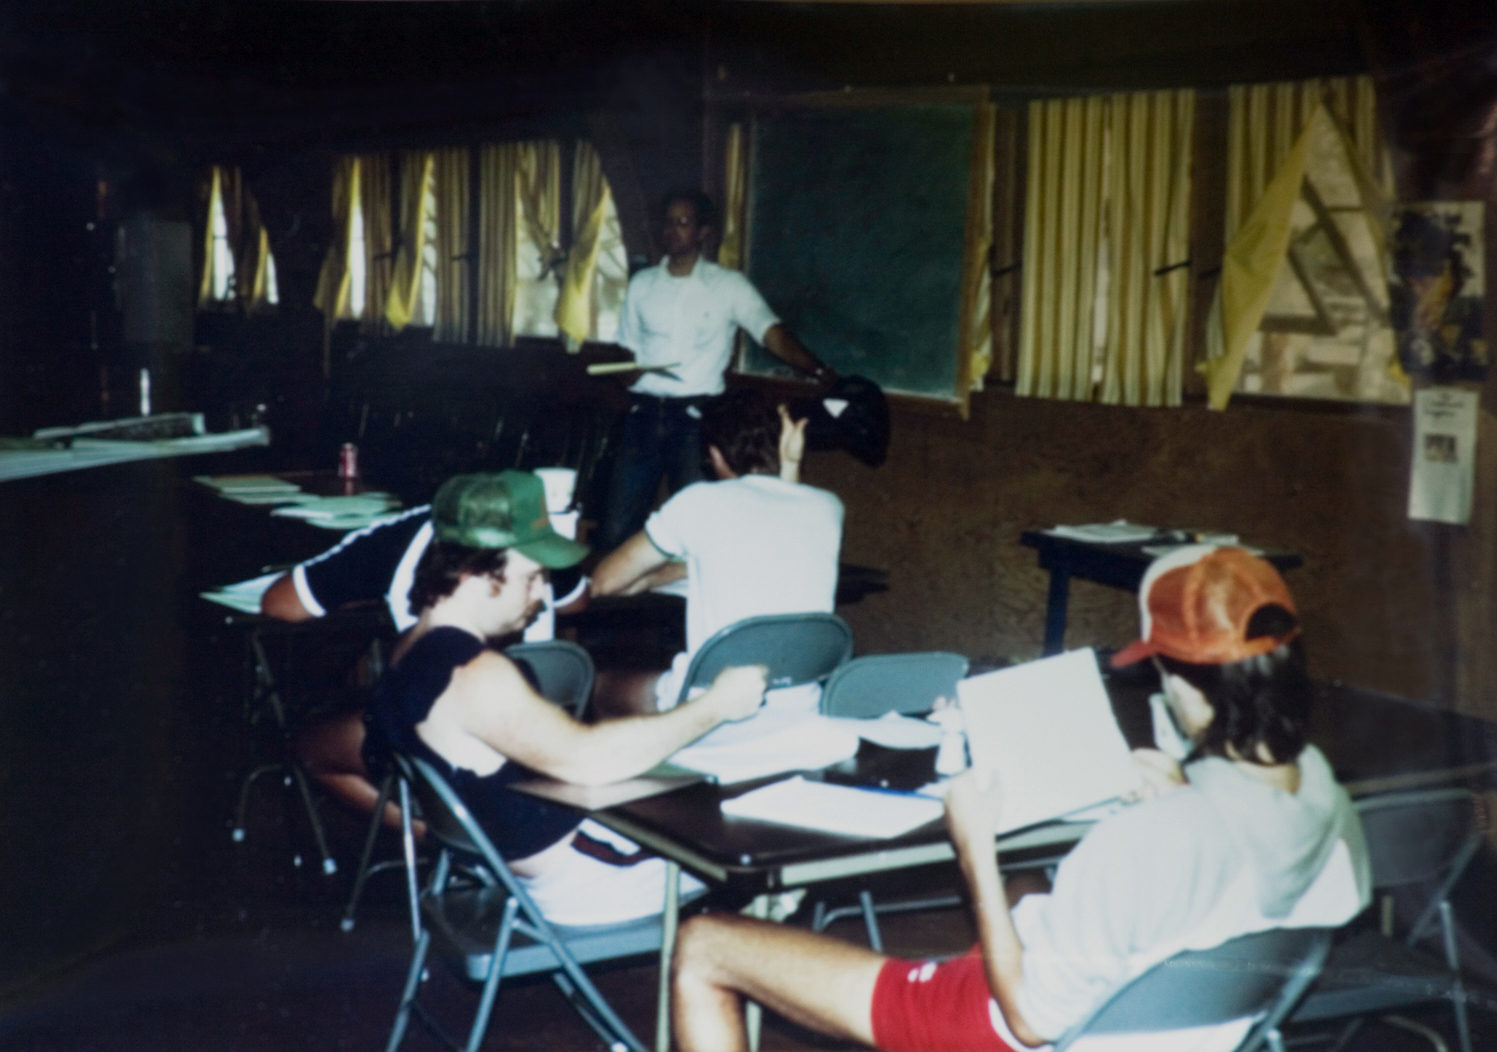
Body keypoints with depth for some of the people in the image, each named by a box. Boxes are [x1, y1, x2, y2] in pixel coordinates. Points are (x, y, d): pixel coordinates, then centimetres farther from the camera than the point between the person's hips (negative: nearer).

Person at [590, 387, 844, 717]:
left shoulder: (700, 502, -2)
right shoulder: (826, 508, 5)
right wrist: (789, 468, 22)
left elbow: (605, 582, 5)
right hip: (802, 708, 4)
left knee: (599, 684, 23)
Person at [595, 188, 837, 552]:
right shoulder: (642, 283, 13)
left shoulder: (729, 286, 1)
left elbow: (773, 334, -10)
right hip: (645, 412, 3)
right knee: (616, 525, 1)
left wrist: (818, 370, -26)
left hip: (697, 416, -3)